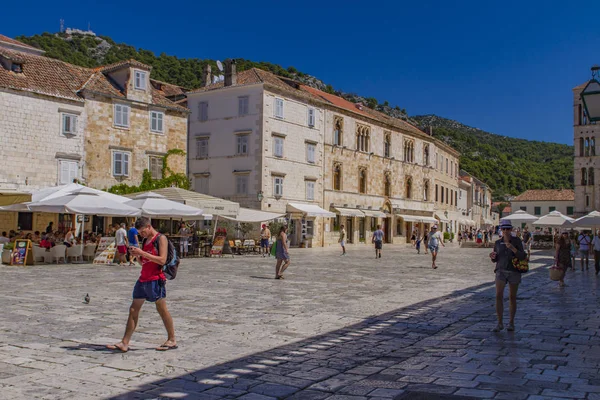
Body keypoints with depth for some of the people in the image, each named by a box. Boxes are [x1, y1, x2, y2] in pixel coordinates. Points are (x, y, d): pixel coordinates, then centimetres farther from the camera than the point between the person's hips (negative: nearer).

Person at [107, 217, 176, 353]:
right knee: (133, 309, 4)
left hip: (156, 279, -8)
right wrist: (136, 254, 1)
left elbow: (162, 260, -17)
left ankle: (172, 340, 11)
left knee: (162, 309, 0)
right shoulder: (145, 241, 17)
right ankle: (124, 343, 6)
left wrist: (142, 253, -18)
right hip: (143, 279, 8)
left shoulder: (161, 238, -7)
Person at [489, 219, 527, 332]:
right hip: (501, 271, 1)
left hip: (514, 272, -1)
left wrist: (512, 248, -25)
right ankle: (500, 323, -9)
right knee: (498, 296, -13)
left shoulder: (517, 241, -4)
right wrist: (492, 257, -11)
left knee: (512, 297, 7)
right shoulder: (498, 243, 4)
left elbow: (522, 257, -11)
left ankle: (511, 322, 21)